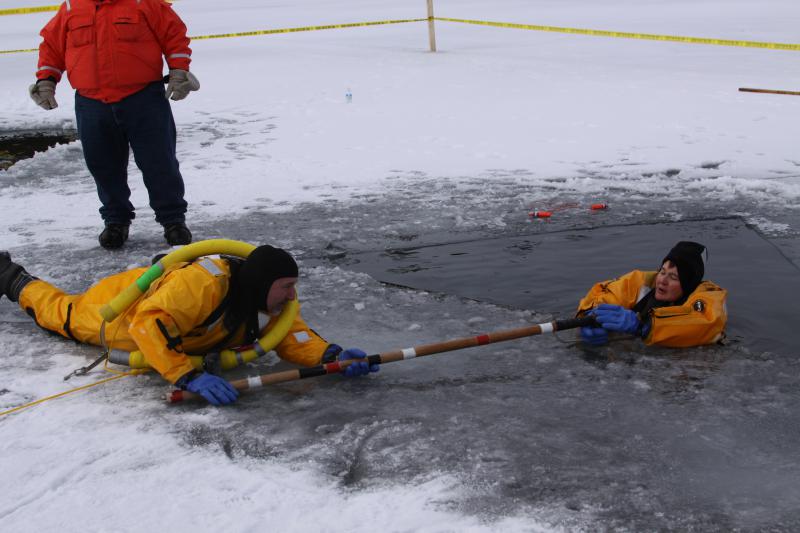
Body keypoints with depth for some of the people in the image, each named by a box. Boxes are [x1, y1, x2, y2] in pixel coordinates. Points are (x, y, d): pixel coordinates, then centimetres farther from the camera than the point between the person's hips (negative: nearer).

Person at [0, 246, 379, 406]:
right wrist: (188, 376, -58)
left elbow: (291, 335, -26)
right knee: (63, 313, 27)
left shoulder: (269, 301, -26)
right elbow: (148, 324, -51)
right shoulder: (204, 283, -47)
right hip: (123, 306, -4)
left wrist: (330, 355, -45)